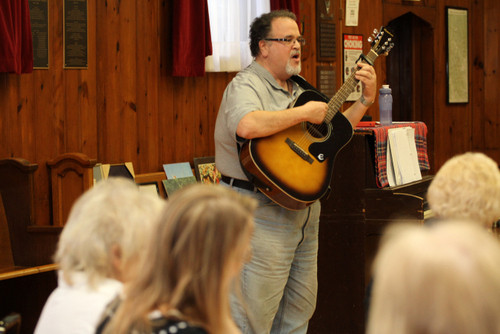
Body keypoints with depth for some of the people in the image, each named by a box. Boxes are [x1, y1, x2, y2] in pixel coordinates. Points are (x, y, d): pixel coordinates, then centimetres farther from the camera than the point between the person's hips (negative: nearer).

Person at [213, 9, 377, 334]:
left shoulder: (297, 90, 18)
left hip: (305, 208, 10)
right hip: (262, 212, -10)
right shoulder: (246, 85, -12)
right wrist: (304, 113, -24)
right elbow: (247, 126, -34)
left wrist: (366, 100, 14)